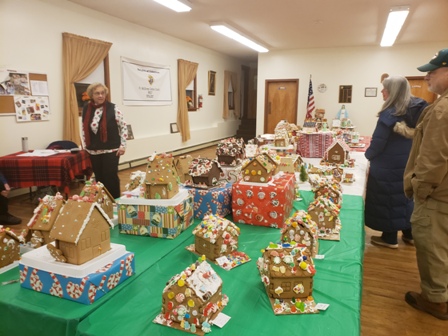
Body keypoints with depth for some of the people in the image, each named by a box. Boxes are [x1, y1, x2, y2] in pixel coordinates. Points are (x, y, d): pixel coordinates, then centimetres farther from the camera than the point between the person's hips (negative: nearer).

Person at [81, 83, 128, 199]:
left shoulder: (112, 108, -8)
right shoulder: (86, 109, 5)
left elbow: (124, 127, -4)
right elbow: (84, 129, 14)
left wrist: (123, 145, -8)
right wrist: (85, 146, 12)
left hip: (111, 150, -4)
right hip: (93, 151, 4)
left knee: (111, 178, 0)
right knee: (99, 178, 11)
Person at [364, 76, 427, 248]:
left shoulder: (389, 114, -21)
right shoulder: (416, 109, 3)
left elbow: (377, 143, -19)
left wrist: (368, 155, -1)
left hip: (387, 166, -8)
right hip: (408, 163, 8)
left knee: (387, 200, 5)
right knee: (405, 197, 19)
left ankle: (390, 239, 17)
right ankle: (409, 234, 32)